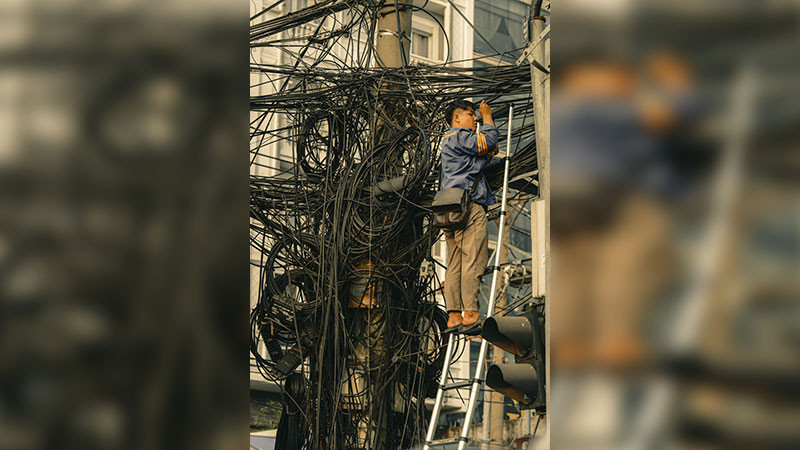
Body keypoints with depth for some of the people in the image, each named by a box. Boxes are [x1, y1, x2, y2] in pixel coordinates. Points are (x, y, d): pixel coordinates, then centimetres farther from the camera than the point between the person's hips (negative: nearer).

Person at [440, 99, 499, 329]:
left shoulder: (449, 140, 30)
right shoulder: (459, 136, -1)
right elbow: (488, 140, -8)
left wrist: (489, 151, 8)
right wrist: (487, 116, 8)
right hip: (468, 203, -10)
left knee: (455, 263, 4)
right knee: (473, 260, -12)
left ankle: (453, 315, 0)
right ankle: (470, 312, -16)